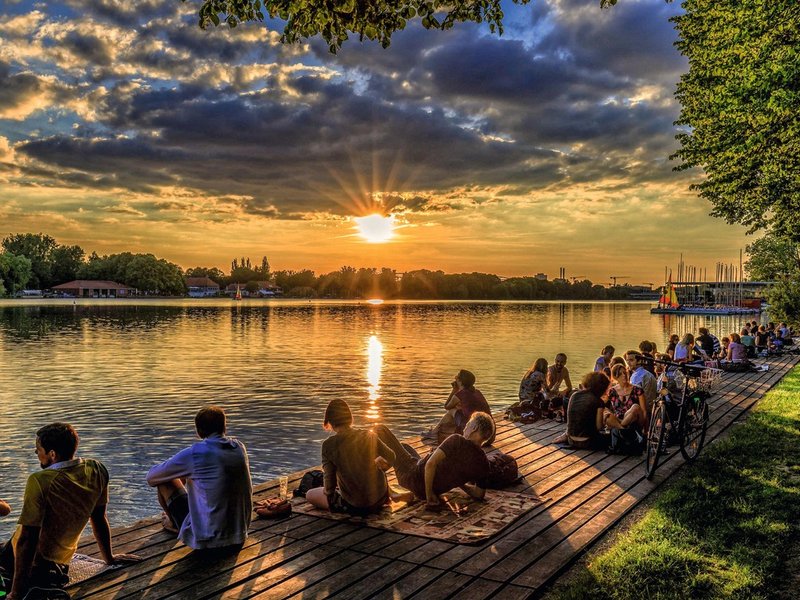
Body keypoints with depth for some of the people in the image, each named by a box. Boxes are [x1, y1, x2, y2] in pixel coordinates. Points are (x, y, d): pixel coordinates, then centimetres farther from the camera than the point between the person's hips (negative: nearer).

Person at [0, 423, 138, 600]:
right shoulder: (96, 471, -13)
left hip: (34, 558, -6)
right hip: (62, 557, 6)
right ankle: (53, 572, 10)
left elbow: (27, 540, -27)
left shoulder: (40, 482, -29)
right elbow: (99, 518, 0)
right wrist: (109, 558, 14)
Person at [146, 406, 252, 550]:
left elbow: (151, 477, -2)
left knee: (165, 481, 8)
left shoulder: (193, 454, -15)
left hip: (207, 538, -6)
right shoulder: (240, 447, 1)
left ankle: (175, 524, 35)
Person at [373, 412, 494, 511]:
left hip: (412, 476, -7)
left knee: (380, 429, 7)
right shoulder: (484, 464, -8)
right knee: (406, 447, 36)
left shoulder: (457, 441, -25)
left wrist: (429, 494, -22)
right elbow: (479, 494, 1)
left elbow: (431, 463, -33)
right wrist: (458, 482, 14)